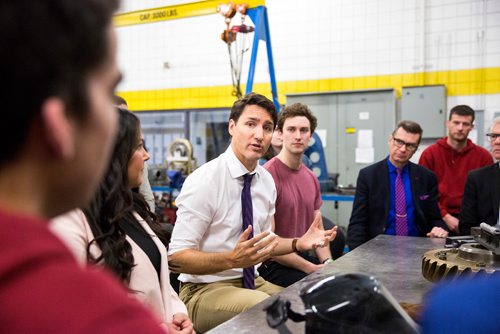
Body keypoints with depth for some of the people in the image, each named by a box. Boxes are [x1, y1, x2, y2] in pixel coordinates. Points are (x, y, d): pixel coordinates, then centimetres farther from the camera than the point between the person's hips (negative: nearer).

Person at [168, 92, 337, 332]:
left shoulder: (266, 181, 2)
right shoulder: (204, 180, -19)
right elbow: (176, 257, -20)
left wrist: (298, 243, -4)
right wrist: (232, 259, -34)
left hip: (252, 282, 7)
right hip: (205, 290, -7)